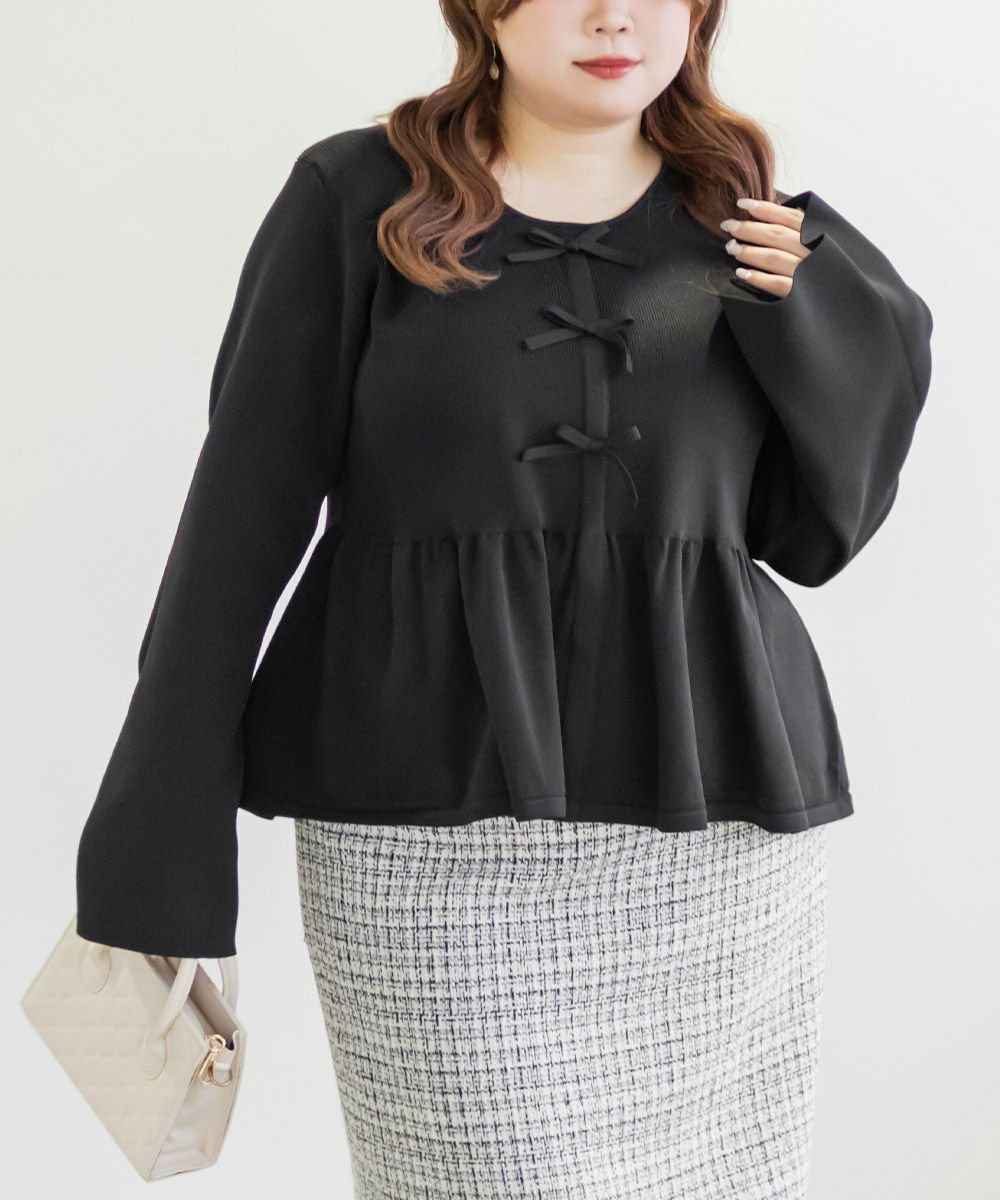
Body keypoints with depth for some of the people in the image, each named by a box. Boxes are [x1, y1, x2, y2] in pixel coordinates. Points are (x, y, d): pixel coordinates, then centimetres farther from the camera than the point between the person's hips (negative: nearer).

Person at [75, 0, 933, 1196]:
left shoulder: (737, 221, 9)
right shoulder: (356, 199, 1)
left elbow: (813, 534, 11)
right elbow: (243, 513, 0)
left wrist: (820, 315, -5)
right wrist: (165, 830, -4)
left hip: (716, 825, 3)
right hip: (434, 828, -3)